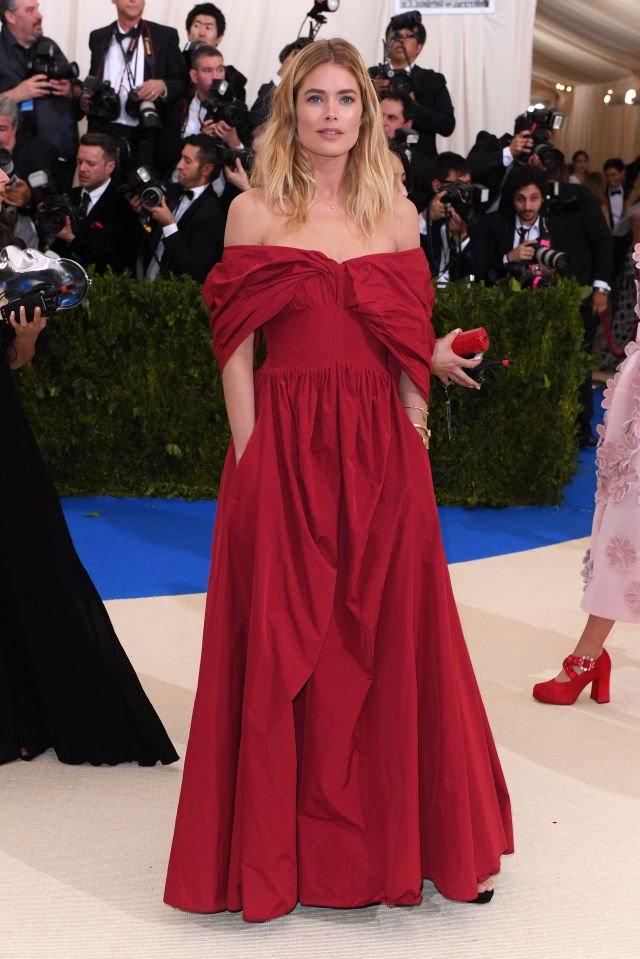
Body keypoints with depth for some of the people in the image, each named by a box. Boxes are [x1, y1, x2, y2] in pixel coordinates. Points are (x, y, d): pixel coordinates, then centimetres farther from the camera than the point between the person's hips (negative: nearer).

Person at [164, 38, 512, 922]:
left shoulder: (397, 215, 9)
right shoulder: (254, 213, 3)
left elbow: (407, 353, 8)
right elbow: (236, 349, 0)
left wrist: (413, 452, 1)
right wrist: (251, 459, -8)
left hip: (381, 452, 2)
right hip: (285, 451, -2)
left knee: (392, 637, 7)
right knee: (282, 643, 4)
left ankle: (398, 835, 25)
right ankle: (283, 846, 22)